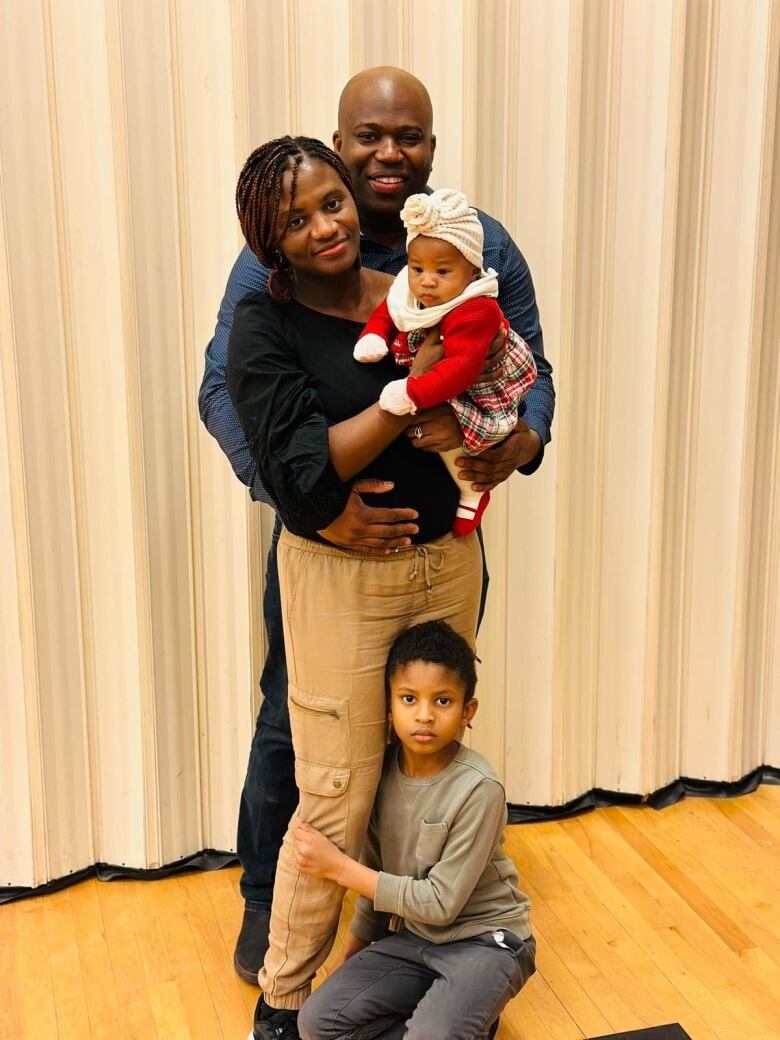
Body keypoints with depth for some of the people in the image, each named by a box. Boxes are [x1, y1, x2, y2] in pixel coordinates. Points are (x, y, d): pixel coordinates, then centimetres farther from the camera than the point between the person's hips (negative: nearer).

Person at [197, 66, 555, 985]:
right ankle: (264, 898, 37)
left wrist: (522, 440, -23)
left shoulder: (484, 245, -3)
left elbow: (531, 370, 1)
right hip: (321, 531, -2)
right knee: (291, 725, 12)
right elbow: (222, 389, -16)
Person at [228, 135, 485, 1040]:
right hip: (340, 576, -5)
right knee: (338, 799, 1)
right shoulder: (265, 326, -10)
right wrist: (416, 392, -21)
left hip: (448, 560, 5)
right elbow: (305, 471, -20)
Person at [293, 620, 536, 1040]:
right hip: (412, 935, 6)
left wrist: (339, 866, -21)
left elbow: (441, 902, -22)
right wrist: (354, 952, 16)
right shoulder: (383, 769, -7)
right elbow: (377, 870, 7)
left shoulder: (478, 789, -24)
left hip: (482, 939, -6)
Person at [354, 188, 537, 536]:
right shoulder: (407, 293, -9)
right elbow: (385, 313, 10)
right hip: (439, 388, 9)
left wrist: (414, 393, -48)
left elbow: (461, 367, -42)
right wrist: (372, 337, -13)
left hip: (477, 394, -9)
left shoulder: (476, 312, -34)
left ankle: (472, 492, -1)